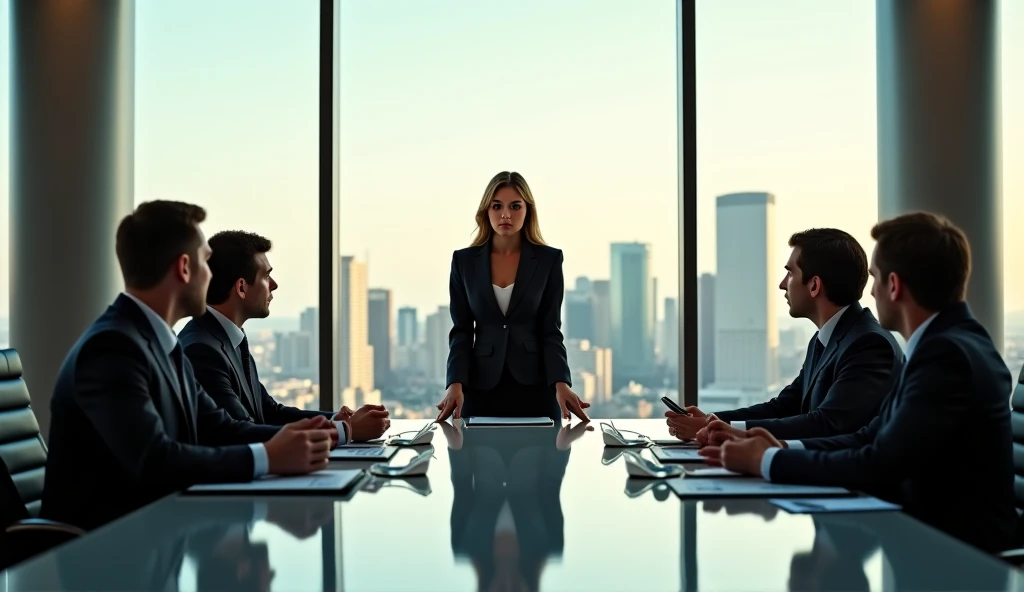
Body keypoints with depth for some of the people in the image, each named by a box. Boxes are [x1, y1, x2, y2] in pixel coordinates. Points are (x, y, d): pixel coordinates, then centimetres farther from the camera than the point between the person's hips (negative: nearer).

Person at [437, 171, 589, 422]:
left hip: (535, 388, -1)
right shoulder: (464, 260, 3)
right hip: (481, 388, 1)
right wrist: (455, 384, -15)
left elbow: (551, 331, -3)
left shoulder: (549, 259, 0)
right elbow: (461, 331, 1)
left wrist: (561, 384, -19)